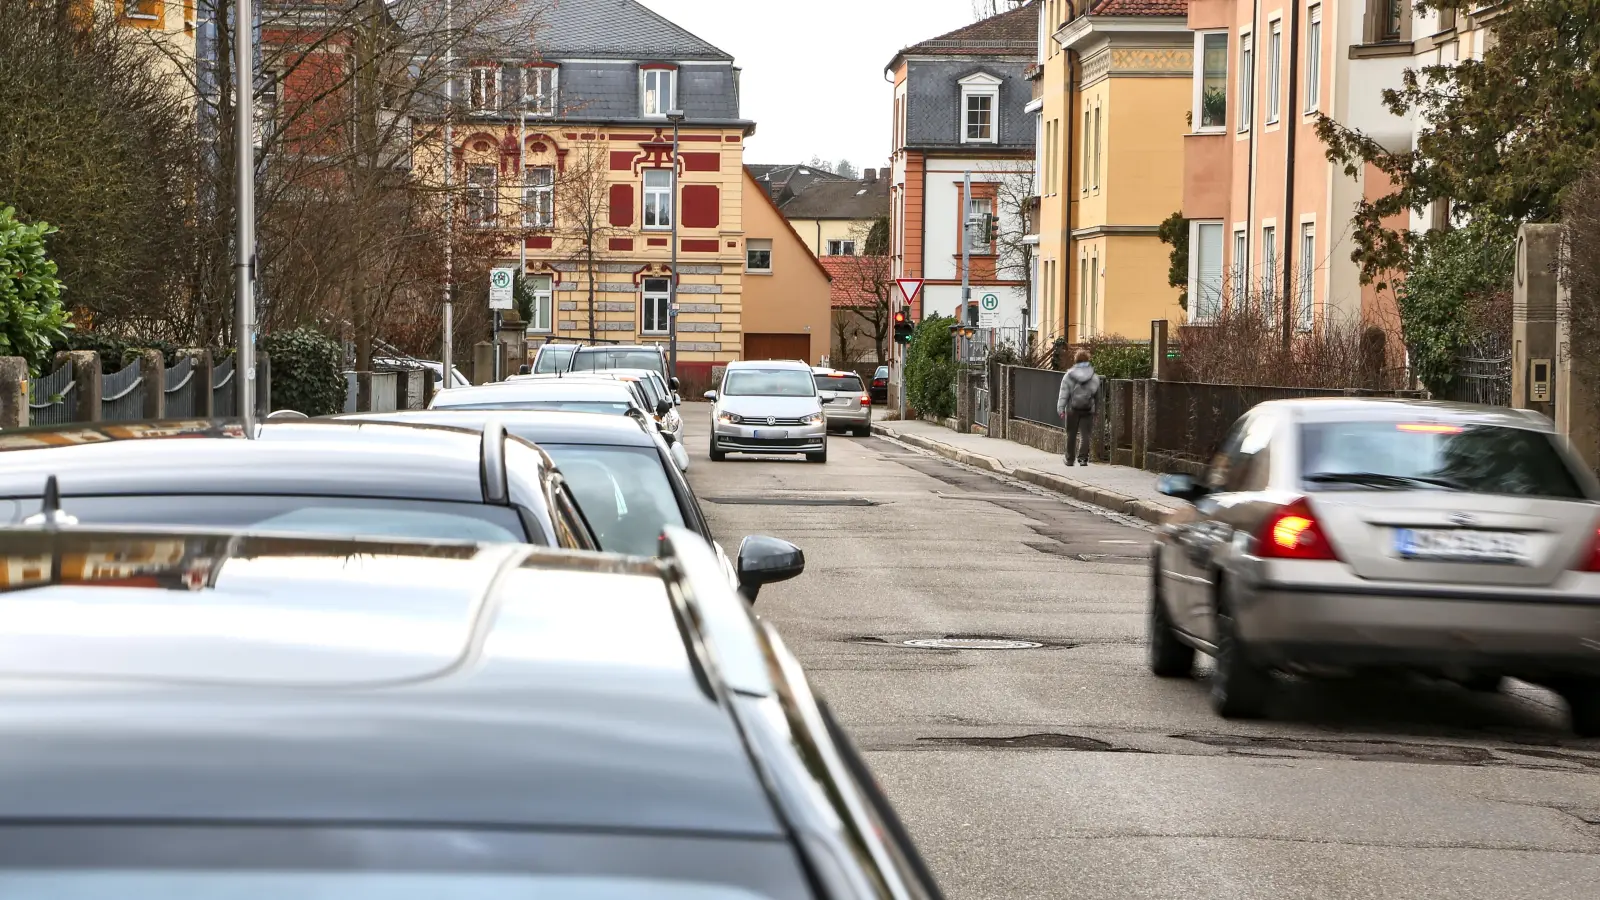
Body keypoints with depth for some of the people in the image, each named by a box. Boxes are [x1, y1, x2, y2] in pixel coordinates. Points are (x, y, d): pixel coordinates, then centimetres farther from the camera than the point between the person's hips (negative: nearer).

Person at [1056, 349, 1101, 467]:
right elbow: (1097, 396, 11)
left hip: (1072, 410, 0)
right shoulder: (1094, 377, 3)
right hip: (1088, 410, 0)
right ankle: (1083, 458, -13)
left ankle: (1070, 459, 17)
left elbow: (1064, 394, -6)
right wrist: (1096, 407, 22)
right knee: (1085, 435, 0)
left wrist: (1060, 409, -6)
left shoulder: (1068, 376, -3)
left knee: (1071, 435, 10)